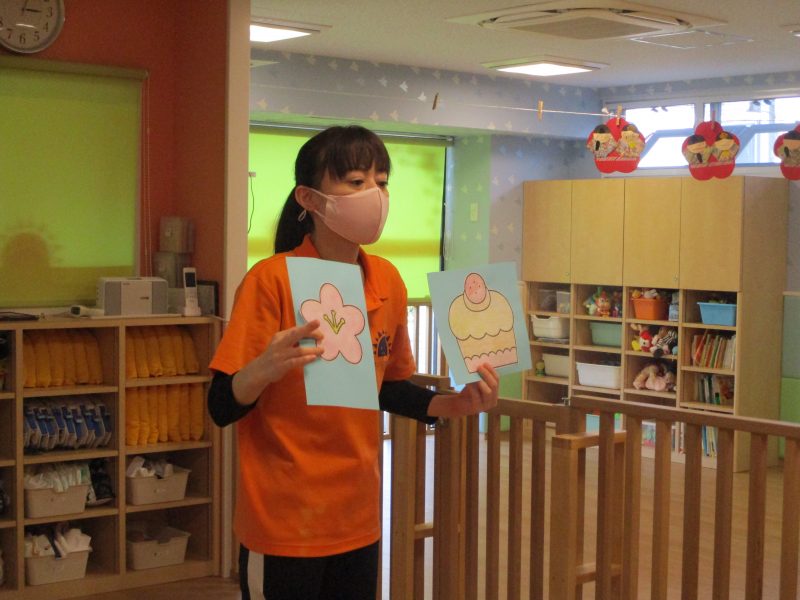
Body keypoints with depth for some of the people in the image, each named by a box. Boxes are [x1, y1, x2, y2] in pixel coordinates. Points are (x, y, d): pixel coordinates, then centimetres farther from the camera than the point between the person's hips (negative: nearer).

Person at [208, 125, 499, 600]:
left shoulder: (388, 282, 1)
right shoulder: (272, 280, -16)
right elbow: (222, 408, -17)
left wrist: (453, 404, -2)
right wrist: (266, 368, -36)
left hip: (358, 518, 6)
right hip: (284, 525, -5)